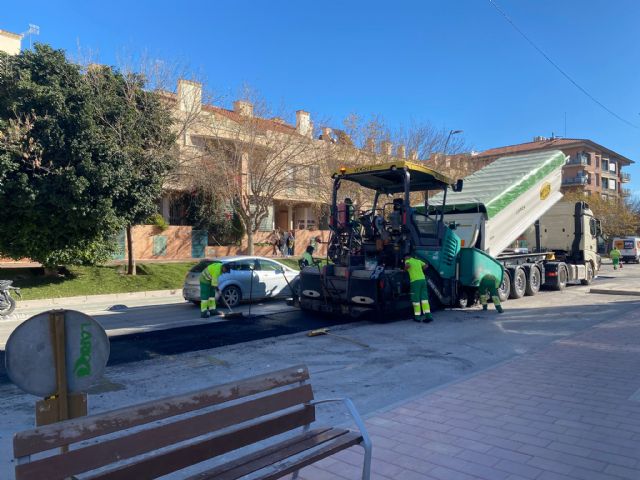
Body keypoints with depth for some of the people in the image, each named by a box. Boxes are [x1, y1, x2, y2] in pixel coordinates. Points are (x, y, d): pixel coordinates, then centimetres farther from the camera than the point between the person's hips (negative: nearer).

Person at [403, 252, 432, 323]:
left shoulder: (407, 261, 3)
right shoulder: (418, 261, 21)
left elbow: (407, 265, -19)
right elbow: (426, 266, 26)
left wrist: (404, 269, -1)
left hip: (415, 281, -6)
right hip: (423, 279, 6)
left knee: (416, 299, 2)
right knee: (424, 298, 5)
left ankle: (417, 317, 7)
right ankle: (428, 316, -1)